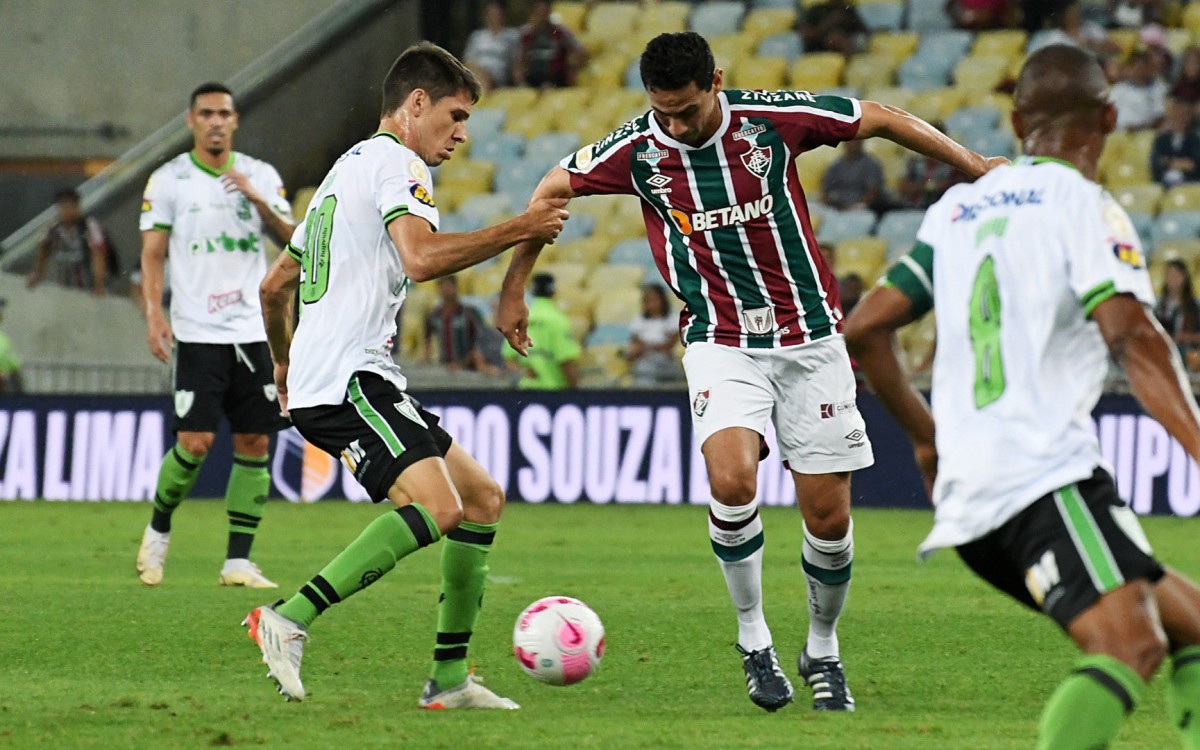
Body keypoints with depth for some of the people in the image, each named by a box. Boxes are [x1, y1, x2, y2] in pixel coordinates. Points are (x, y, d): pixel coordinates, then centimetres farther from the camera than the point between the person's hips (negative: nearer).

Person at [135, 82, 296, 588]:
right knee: (195, 441, -12)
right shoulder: (168, 180, 2)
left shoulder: (261, 177, 9)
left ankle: (238, 561, 5)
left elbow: (291, 241, 4)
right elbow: (152, 253, 1)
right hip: (199, 333, -3)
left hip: (254, 331, 3)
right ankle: (158, 530, 13)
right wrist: (154, 314, -11)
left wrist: (259, 200, -12)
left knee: (255, 444, -1)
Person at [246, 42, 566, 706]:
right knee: (437, 507, -27)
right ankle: (291, 619, -28)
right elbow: (421, 257, -23)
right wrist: (519, 230, -15)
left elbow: (275, 285, 34)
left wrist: (284, 365, 48)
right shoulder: (396, 163, -4)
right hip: (347, 382, -11)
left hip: (316, 380, 11)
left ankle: (450, 677, 9)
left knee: (483, 499, 12)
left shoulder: (349, 170, 27)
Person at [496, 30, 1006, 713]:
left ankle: (823, 652, 25)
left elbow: (880, 119, 3)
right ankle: (754, 641, -7)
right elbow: (552, 190, 9)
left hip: (810, 339, 0)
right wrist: (514, 291, 11)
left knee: (830, 515, 0)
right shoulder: (638, 150, -8)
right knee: (732, 481, -26)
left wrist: (973, 165, 7)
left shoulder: (773, 119, -11)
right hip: (721, 344, 0)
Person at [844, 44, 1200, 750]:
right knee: (1131, 646, -25)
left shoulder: (957, 208, 20)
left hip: (967, 496, 8)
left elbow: (863, 329, 21)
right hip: (1045, 472, -8)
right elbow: (1132, 335, -15)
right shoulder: (1085, 205, 0)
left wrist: (926, 433, 34)